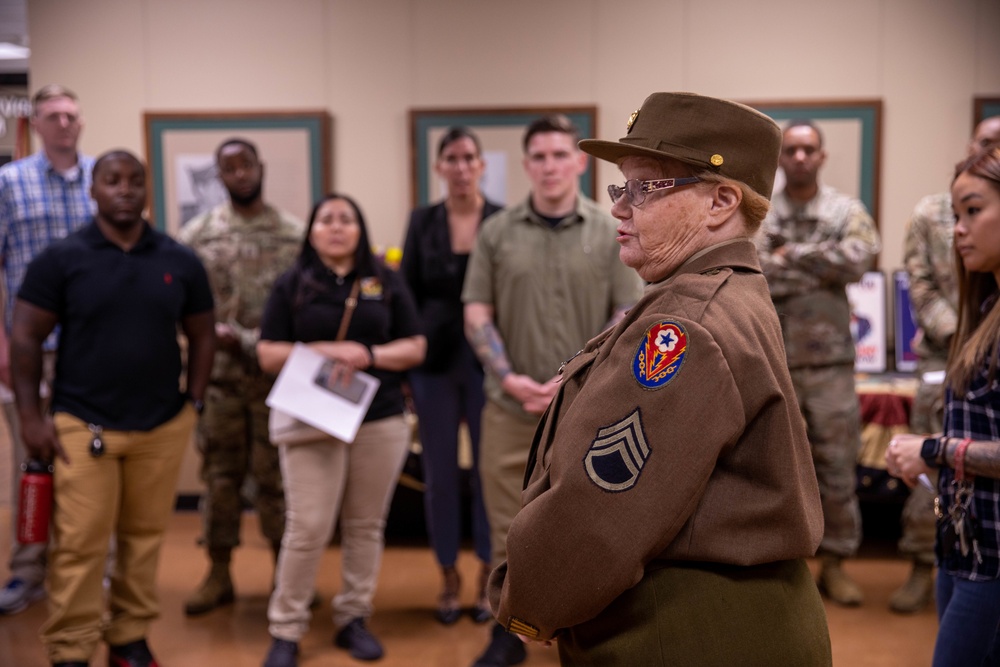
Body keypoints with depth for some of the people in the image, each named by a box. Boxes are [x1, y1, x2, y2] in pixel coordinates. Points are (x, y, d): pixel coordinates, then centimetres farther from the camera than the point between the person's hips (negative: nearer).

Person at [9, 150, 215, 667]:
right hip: (83, 427, -2)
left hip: (163, 428, 3)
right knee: (79, 545, -3)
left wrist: (194, 401, 6)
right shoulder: (61, 258, -2)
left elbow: (201, 334, 14)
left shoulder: (180, 261, 6)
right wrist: (31, 416, -6)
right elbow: (25, 338, -1)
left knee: (145, 537, 9)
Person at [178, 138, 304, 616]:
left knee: (276, 472, 6)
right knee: (220, 471, 8)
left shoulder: (295, 233, 3)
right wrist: (214, 333, -12)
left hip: (278, 373, -1)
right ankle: (218, 574, 19)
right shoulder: (198, 233, 5)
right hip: (219, 372, 1)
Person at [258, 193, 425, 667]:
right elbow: (268, 355, 0)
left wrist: (368, 355, -14)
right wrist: (323, 351, -15)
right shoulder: (291, 285, 4)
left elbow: (415, 348, 4)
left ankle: (354, 619, 20)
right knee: (307, 528, -4)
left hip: (380, 421, 2)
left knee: (366, 525, 7)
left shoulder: (386, 282, 7)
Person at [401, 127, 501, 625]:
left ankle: (488, 577, 20)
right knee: (440, 473, 7)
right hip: (434, 360, 2)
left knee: (489, 469, 6)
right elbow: (407, 294, 6)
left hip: (488, 359, -1)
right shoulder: (422, 221, 4)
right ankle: (449, 577, 21)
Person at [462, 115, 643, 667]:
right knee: (509, 529, 8)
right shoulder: (497, 232, 3)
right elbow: (477, 313, 3)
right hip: (510, 407, 1)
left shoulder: (609, 233, 1)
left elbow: (628, 317, -2)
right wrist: (508, 378, -11)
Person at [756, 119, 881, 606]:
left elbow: (860, 258, -15)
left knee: (836, 465, 5)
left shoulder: (847, 211, 4)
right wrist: (825, 268, -16)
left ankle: (834, 562, 18)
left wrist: (791, 255, -12)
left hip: (830, 360, 0)